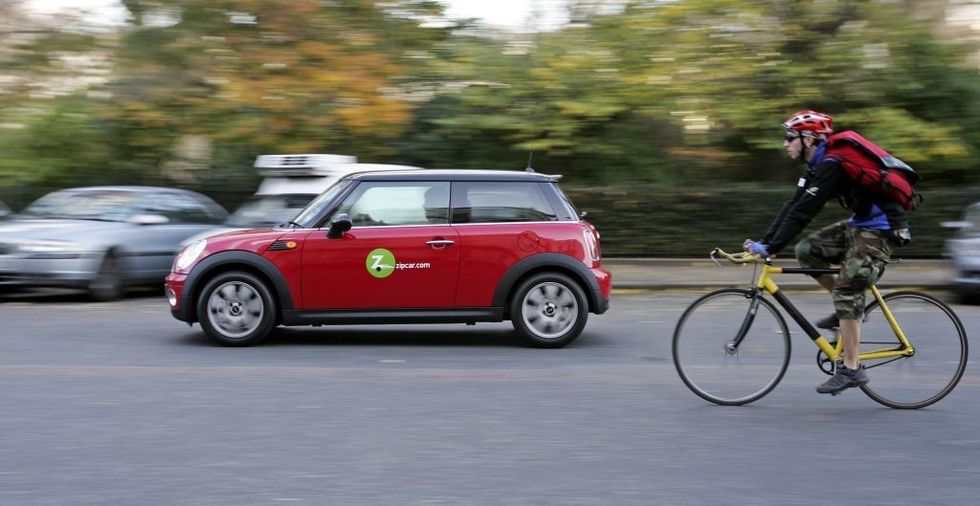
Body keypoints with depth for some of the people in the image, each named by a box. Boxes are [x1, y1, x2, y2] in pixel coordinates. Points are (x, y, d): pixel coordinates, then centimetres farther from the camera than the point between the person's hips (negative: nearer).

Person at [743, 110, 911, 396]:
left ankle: (852, 370, -9)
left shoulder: (831, 166, -22)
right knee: (806, 250, 2)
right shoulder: (818, 166, 9)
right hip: (859, 224, 10)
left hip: (880, 230, -10)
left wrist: (771, 248, -26)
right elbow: (793, 207, 7)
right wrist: (764, 241, 0)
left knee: (846, 292, -14)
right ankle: (852, 308, 12)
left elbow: (803, 212, -27)